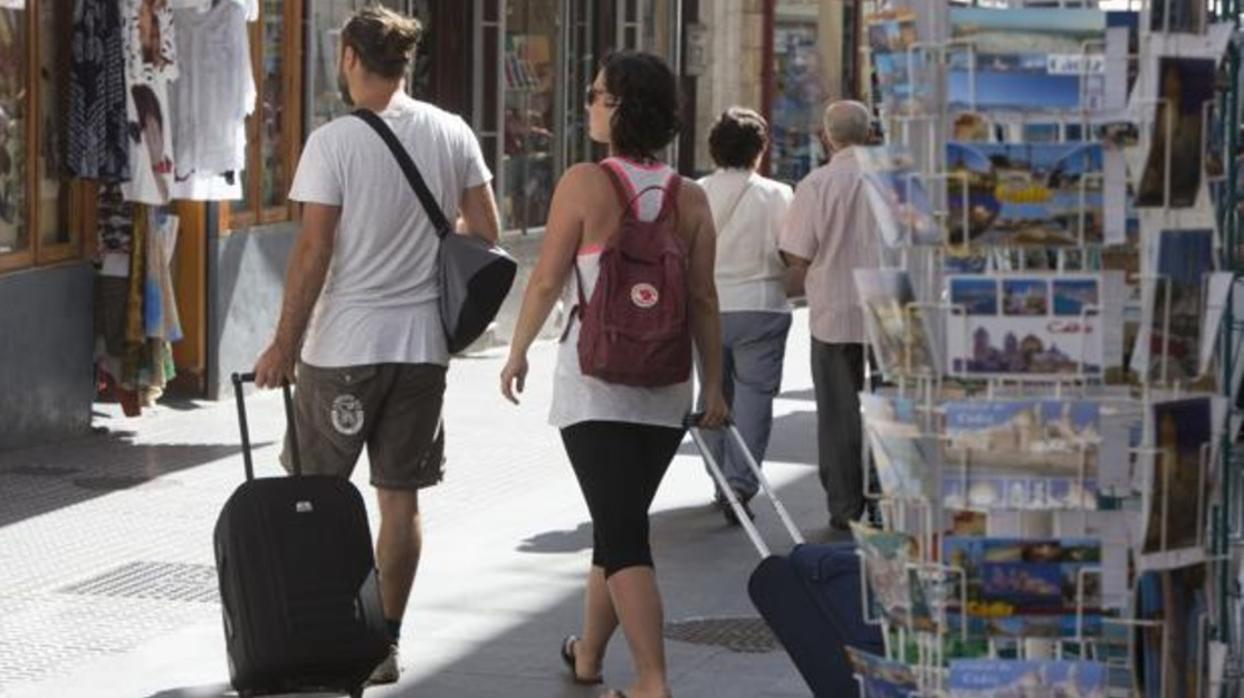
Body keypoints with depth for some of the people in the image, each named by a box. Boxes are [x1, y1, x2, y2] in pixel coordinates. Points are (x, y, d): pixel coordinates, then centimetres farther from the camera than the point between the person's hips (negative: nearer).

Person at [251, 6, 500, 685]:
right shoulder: (452, 134, 3)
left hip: (342, 344, -4)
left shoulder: (334, 142, -10)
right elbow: (485, 233, 7)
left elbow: (313, 251, -12)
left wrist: (284, 344, -7)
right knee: (401, 499, 8)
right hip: (423, 343, 4)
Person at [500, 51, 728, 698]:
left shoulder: (584, 184, -10)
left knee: (620, 532, -4)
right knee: (621, 519, 19)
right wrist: (714, 383, 8)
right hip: (666, 386, 5)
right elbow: (703, 298, 2)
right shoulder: (690, 197, 2)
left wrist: (517, 353, 7)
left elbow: (546, 282, -7)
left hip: (596, 377, -4)